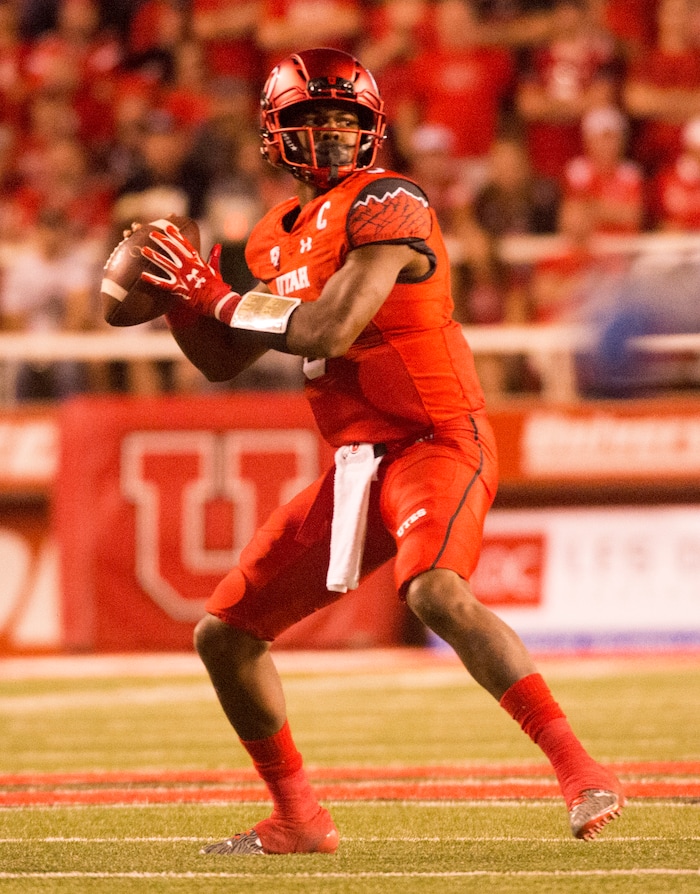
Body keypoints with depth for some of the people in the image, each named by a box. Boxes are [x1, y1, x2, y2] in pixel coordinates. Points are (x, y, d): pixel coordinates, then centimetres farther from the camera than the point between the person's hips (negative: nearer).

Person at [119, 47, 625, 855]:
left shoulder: (387, 206, -13)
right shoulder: (279, 237, 12)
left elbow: (328, 333, -23)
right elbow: (223, 360, 19)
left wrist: (221, 299, -11)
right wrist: (180, 298, 1)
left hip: (436, 442, -8)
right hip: (355, 467, 8)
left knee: (435, 591, -37)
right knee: (223, 634, 9)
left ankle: (579, 770, -33)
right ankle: (298, 820, 24)